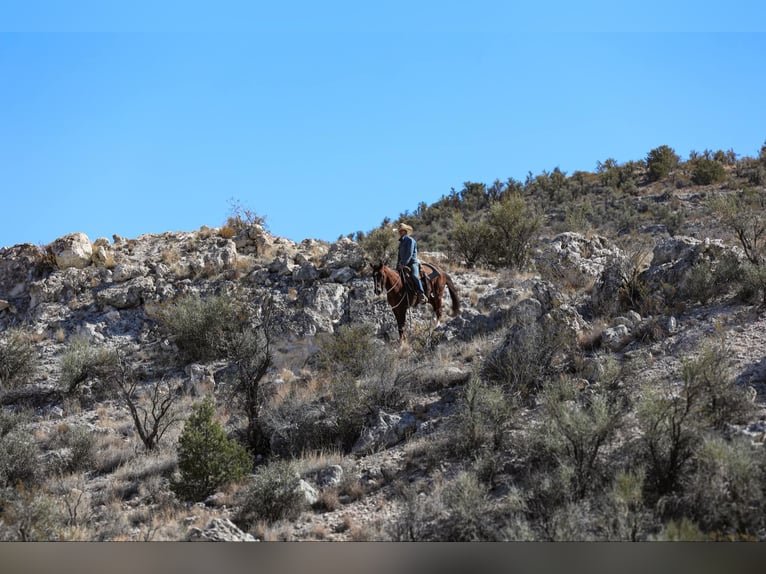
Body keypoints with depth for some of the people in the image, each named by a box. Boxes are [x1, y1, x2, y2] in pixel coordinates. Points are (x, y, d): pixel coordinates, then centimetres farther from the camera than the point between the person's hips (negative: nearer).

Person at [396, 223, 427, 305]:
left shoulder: (410, 240, -7)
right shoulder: (401, 242, 19)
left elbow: (409, 254, -16)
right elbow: (400, 255, 23)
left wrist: (403, 264, -21)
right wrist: (398, 266, 12)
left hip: (413, 262, -9)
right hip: (404, 264, 9)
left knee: (415, 276, -29)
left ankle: (421, 295, -35)